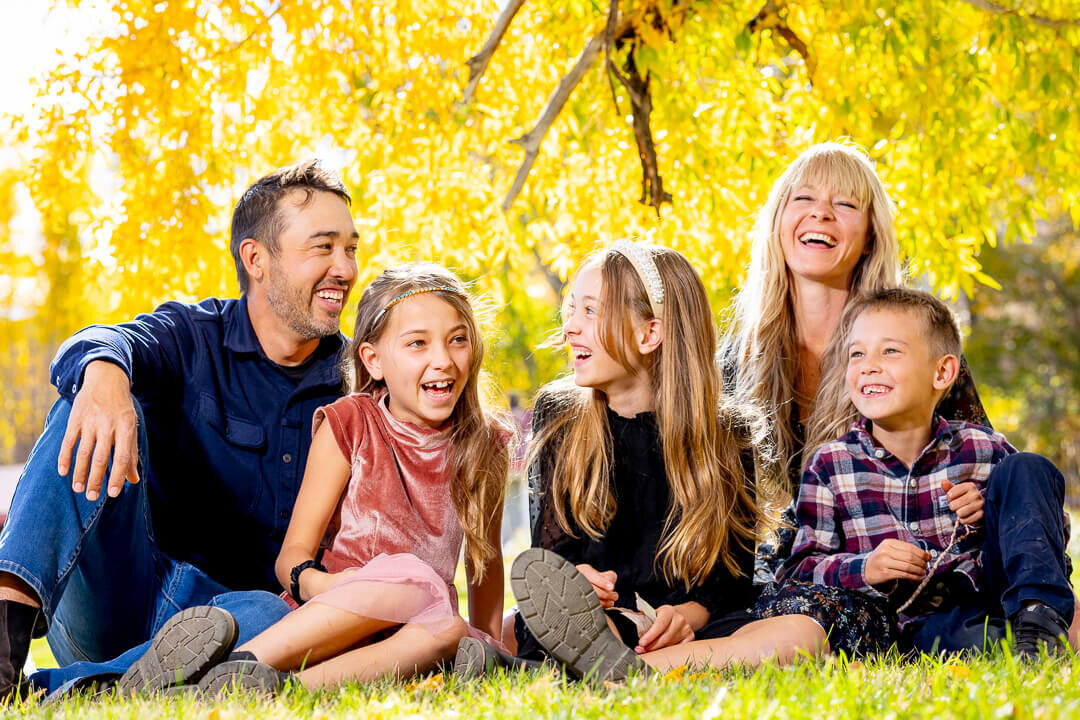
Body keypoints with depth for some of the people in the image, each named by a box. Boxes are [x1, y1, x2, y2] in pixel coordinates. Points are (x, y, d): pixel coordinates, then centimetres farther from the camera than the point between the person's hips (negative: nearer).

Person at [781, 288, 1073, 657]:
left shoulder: (984, 450, 8)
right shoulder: (830, 466, 7)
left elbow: (1051, 533, 17)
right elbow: (798, 571, 5)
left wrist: (992, 513, -4)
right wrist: (863, 569, -16)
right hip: (919, 622, -5)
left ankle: (1039, 617, -24)